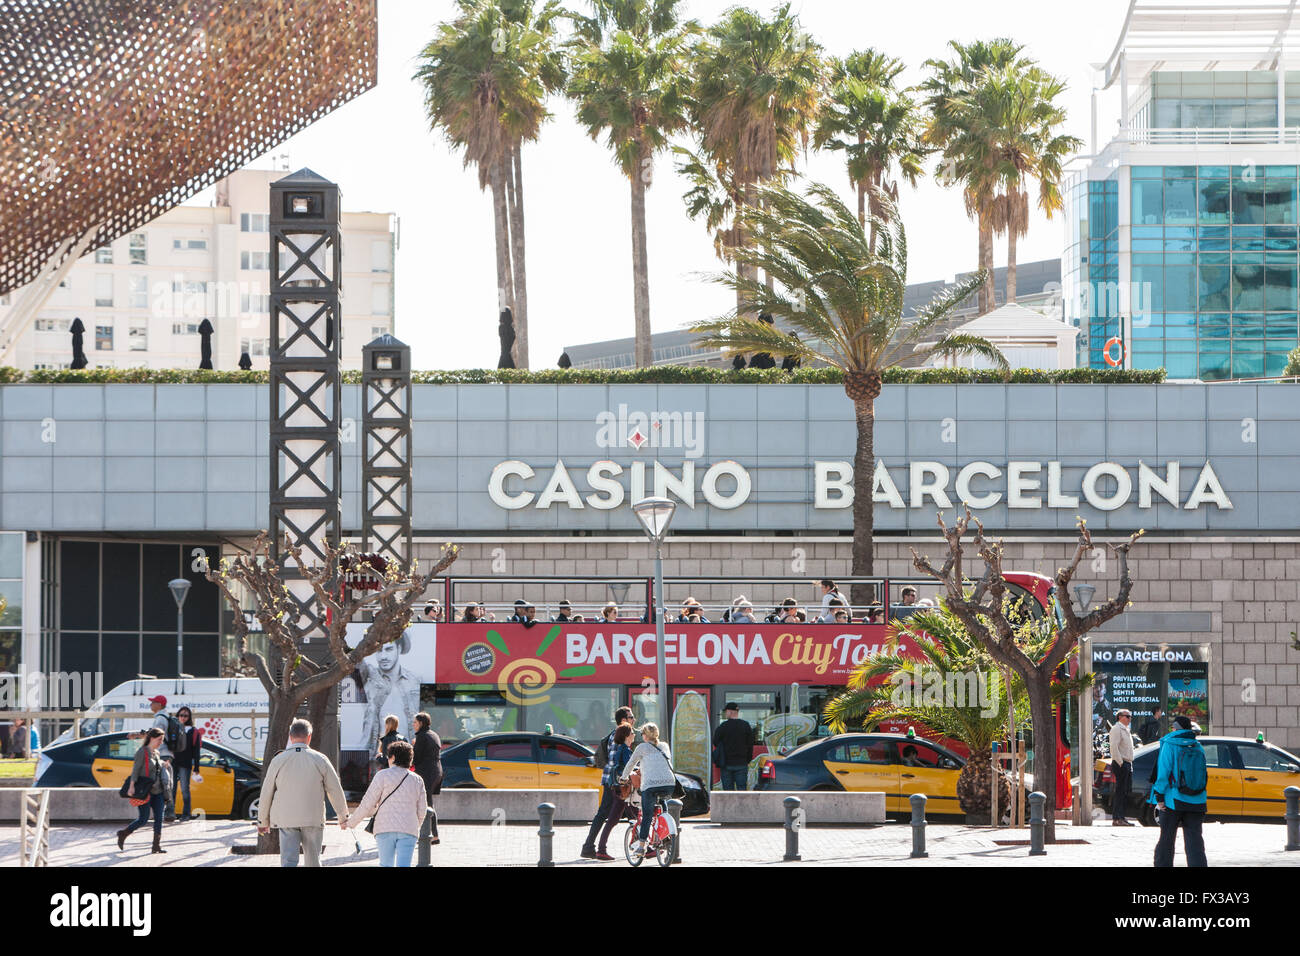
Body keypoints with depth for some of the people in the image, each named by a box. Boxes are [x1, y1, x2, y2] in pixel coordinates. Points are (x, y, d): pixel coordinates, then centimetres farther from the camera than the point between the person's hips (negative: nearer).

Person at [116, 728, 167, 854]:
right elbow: (135, 769, -14)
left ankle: (156, 846, 2)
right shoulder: (142, 752, -8)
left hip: (157, 791, 7)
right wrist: (132, 786, -22)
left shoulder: (157, 753, 14)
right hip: (144, 791, -7)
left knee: (159, 818, -1)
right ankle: (123, 834, 14)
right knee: (144, 819, -6)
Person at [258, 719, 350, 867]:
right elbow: (335, 790, 5)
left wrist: (263, 821, 17)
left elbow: (266, 793, 6)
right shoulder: (320, 760, -1)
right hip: (313, 819, 0)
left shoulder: (278, 760, 0)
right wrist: (343, 817, 18)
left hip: (286, 820, 0)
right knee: (313, 861, 10)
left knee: (288, 860, -5)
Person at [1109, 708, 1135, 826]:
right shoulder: (1116, 729, -8)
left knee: (1127, 792, 8)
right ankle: (1117, 819, -13)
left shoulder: (1125, 730, 22)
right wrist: (1120, 762, -20)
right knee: (1120, 792, -12)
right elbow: (1114, 747, -18)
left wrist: (1129, 764, 19)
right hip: (1120, 764, -10)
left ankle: (1121, 817, 11)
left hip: (1127, 764, 10)